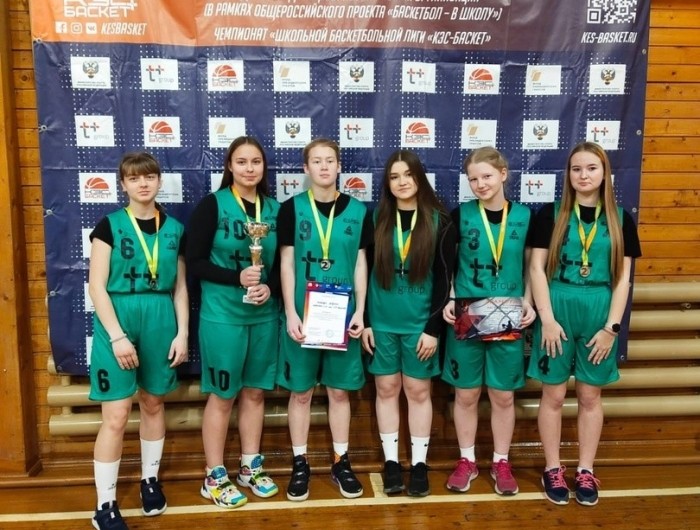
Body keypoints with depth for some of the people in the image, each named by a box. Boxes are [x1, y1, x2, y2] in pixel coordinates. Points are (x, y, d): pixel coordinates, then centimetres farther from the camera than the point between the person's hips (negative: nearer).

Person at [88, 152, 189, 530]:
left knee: (154, 403, 15)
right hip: (117, 319, -3)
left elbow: (180, 287, 9)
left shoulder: (174, 229, 6)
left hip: (161, 320, 3)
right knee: (116, 416, -3)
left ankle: (150, 479, 34)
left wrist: (183, 332, 2)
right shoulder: (109, 225, -3)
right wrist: (117, 336, -15)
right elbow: (97, 287, -8)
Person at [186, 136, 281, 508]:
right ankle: (214, 477, 21)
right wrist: (237, 277, -21)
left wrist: (270, 287, -10)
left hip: (264, 315, 4)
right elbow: (195, 262, -9)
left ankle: (250, 467, 29)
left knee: (255, 392, 13)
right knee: (222, 395, 6)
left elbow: (281, 264, 10)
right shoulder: (212, 205, -6)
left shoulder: (274, 209, 6)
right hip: (222, 315, -4)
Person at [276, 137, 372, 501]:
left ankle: (340, 462, 26)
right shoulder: (292, 208, -2)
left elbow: (360, 264, 5)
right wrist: (291, 313, -10)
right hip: (303, 315, -1)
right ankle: (299, 464, 23)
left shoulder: (357, 211, 3)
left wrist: (360, 311, -3)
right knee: (301, 392, 8)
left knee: (340, 390, 11)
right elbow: (286, 264, -3)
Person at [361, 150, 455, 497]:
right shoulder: (377, 219, 2)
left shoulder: (439, 221, -2)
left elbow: (443, 279, -3)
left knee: (418, 392, 7)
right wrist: (363, 321, 0)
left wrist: (434, 328, -8)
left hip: (420, 323, -1)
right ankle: (391, 461, 22)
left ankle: (419, 463, 21)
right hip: (381, 322, 2)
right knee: (387, 390, 9)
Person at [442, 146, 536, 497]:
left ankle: (501, 462, 28)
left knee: (503, 395, 10)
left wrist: (528, 303, -6)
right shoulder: (459, 215, -2)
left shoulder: (524, 216, 0)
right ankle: (467, 461, 26)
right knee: (466, 394, 9)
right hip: (466, 319, 0)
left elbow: (532, 267, 7)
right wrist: (448, 301, -10)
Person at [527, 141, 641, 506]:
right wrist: (547, 319, -11)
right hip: (557, 311, -1)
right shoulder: (550, 214, -1)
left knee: (590, 396, 12)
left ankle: (585, 471, 26)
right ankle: (552, 469, 22)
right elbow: (537, 268, -5)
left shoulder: (621, 220, 3)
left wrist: (611, 327, -5)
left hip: (599, 314, 2)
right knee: (554, 395, 7)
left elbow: (623, 278, 1)